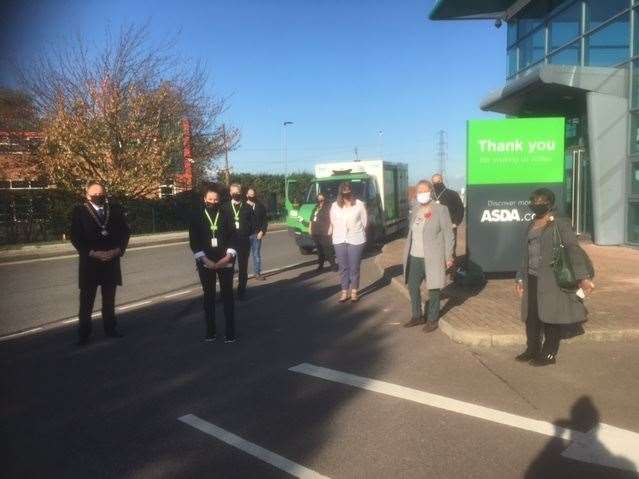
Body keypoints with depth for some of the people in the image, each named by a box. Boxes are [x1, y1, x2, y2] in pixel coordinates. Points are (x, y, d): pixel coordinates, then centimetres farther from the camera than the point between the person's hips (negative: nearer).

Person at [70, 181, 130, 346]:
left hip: (111, 260, 3)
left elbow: (125, 231, 6)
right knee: (87, 300, 4)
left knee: (109, 298, 13)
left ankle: (110, 328, 25)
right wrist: (90, 253, -15)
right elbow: (75, 236, -6)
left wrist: (119, 249, -8)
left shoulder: (115, 210, 5)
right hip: (90, 261, -2)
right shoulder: (79, 211, -3)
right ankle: (84, 333, 13)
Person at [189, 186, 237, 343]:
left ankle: (230, 331, 7)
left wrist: (228, 256, -14)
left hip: (225, 261, 0)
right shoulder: (197, 216, 1)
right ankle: (210, 331, 17)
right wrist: (205, 260, -12)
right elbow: (193, 241, -2)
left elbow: (233, 237, -2)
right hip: (206, 262, 1)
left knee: (227, 295, 1)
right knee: (208, 296, 8)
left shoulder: (226, 214, 0)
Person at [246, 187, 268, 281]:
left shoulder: (260, 206, 5)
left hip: (257, 234, 2)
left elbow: (265, 220, 4)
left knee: (257, 254, 9)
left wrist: (262, 231, -4)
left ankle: (257, 273, 18)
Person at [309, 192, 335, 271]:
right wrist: (310, 228, 20)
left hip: (324, 233, -7)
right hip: (315, 232, 7)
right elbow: (311, 219, 23)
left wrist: (330, 229, -19)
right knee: (319, 249, 13)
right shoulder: (315, 208, 17)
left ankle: (332, 264, 3)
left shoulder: (327, 208, -7)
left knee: (327, 249, -6)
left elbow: (331, 220, -13)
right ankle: (320, 265, 22)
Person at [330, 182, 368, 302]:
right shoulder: (334, 206, 2)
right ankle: (344, 293, 16)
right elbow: (333, 222, 11)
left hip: (356, 240, -2)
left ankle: (354, 292, 16)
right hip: (339, 240, 3)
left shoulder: (359, 205, -6)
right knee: (343, 267, 7)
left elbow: (364, 222, 0)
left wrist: (357, 233, 4)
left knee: (354, 267, 3)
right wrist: (339, 233, 8)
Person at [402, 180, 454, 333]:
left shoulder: (441, 210, -7)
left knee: (433, 290, 5)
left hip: (432, 259, -6)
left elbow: (448, 234, -8)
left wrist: (449, 256, -11)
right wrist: (407, 254, 13)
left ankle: (432, 320, 20)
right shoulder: (415, 211, 10)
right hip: (414, 258, 6)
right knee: (413, 287, 13)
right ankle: (416, 317, 29)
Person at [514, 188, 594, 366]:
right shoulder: (532, 225, 14)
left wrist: (583, 277, -21)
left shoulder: (560, 224, -6)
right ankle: (532, 350, 23)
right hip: (532, 279, 6)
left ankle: (550, 354, 13)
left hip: (551, 279, -6)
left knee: (550, 317, 2)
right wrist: (520, 278, 19)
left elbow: (574, 249, -13)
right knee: (531, 317, 10)